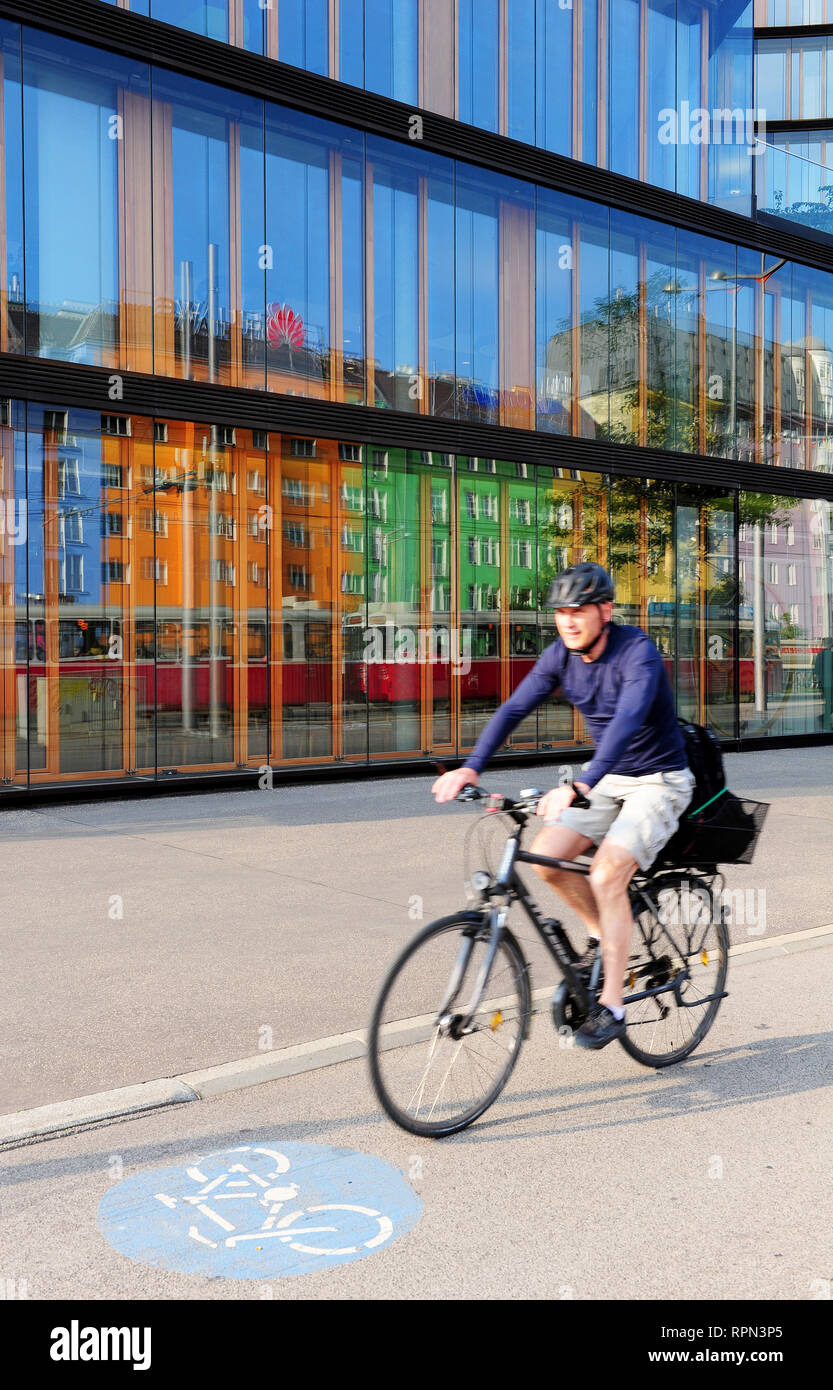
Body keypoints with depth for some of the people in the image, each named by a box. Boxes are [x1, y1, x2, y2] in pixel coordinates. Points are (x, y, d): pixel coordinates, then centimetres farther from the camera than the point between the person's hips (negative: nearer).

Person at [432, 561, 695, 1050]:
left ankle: (612, 1008, -9)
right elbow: (515, 708, -10)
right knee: (546, 855, -11)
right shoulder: (562, 655, -5)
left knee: (606, 876, -21)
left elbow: (627, 721, -39)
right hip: (608, 778, 7)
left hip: (659, 781, -6)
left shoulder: (638, 652, -25)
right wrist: (471, 767, -24)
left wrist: (579, 786, -52)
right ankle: (604, 937, 14)